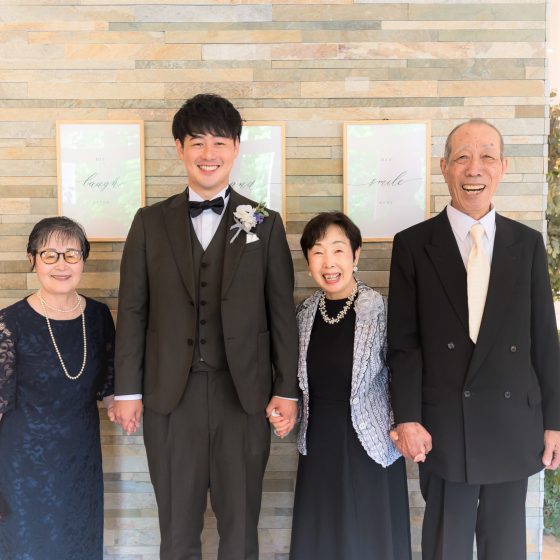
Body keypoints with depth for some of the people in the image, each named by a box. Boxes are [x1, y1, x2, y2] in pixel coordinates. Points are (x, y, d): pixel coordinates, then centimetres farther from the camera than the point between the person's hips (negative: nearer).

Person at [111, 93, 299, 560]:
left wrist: (287, 389, -1)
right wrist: (128, 390, 1)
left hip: (244, 393, 0)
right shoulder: (151, 222, 5)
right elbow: (133, 309, 4)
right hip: (170, 394, 1)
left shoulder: (265, 224, 4)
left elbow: (282, 311, 2)